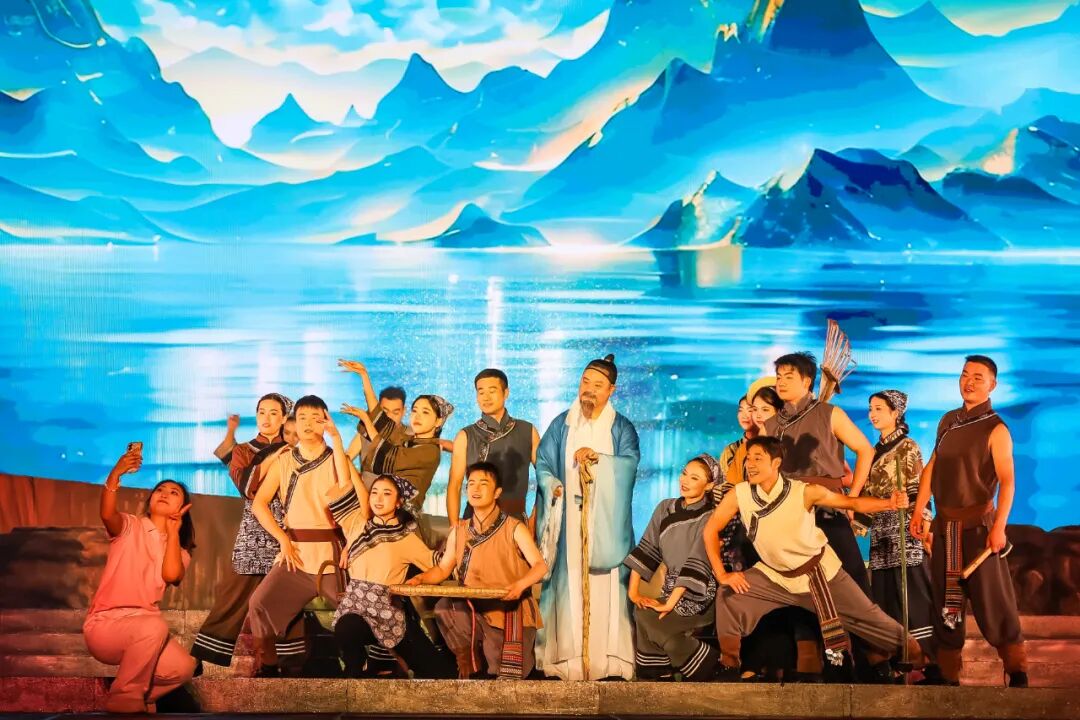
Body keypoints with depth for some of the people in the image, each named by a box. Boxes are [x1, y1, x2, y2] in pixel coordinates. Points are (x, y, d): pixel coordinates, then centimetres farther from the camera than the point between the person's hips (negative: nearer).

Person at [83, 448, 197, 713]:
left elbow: (170, 575, -11)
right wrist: (115, 475, -38)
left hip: (142, 628, 4)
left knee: (183, 668, -22)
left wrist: (173, 531, -5)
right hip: (105, 624, -4)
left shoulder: (180, 551, 14)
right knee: (154, 626, -35)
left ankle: (139, 697, 10)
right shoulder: (130, 527, 4)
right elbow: (107, 514, -22)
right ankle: (122, 701, -14)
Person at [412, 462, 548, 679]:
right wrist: (421, 579, -6)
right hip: (475, 610, 3)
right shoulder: (459, 531, 9)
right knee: (444, 608, -27)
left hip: (511, 610, -3)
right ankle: (468, 662, -2)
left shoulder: (514, 528, -4)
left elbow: (540, 565, -11)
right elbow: (443, 569, 15)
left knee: (508, 674, -15)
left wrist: (520, 584, -31)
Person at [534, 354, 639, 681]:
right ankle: (564, 656, -3)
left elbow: (629, 465, -8)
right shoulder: (560, 425, 11)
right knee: (567, 583, -5)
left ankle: (609, 657, -4)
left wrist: (597, 458, -18)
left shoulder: (622, 428, 8)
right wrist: (553, 487, -12)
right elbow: (543, 465, 5)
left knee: (606, 585, -6)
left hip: (606, 522, -1)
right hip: (568, 518, 1)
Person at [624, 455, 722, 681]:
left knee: (645, 617, -22)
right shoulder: (666, 508, 6)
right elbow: (647, 548, 1)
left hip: (701, 595, -5)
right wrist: (633, 590, -10)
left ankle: (705, 666, -7)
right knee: (642, 616, -20)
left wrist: (670, 603, -25)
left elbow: (696, 563, -19)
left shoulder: (709, 517, -11)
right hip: (672, 589, 5)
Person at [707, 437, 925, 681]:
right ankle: (729, 667, 3)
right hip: (775, 576, 2)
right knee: (729, 596, -14)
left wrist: (889, 503, -31)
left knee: (870, 619, 3)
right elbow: (711, 529, -7)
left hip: (820, 571, -2)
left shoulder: (804, 491, -22)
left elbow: (853, 502, -13)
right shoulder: (739, 495, -18)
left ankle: (919, 657, 27)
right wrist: (721, 574, -13)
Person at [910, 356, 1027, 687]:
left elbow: (1007, 480, -18)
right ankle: (948, 674, 19)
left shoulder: (995, 429, -9)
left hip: (978, 523, -6)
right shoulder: (948, 420, 10)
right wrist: (918, 511, 9)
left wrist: (999, 526, -27)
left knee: (991, 599, -5)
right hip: (944, 523, 6)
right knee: (945, 600, 10)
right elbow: (932, 468, 14)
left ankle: (1017, 672, 8)